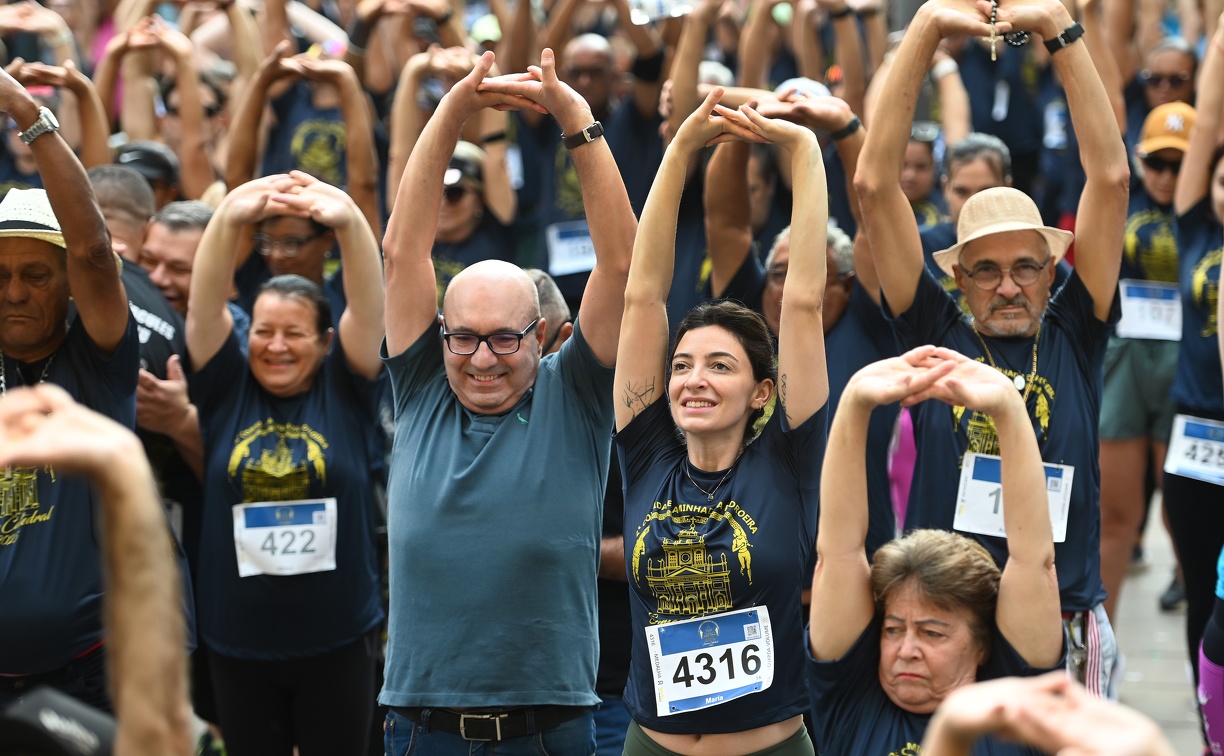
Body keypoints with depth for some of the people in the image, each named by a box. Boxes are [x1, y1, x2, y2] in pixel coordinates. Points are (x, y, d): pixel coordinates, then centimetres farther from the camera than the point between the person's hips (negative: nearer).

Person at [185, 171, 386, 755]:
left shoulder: (343, 391, 0)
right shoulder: (227, 389, 2)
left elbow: (369, 307, -14)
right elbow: (204, 307, -12)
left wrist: (350, 223, -34)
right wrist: (228, 219, -31)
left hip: (339, 640, -1)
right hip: (238, 642, 1)